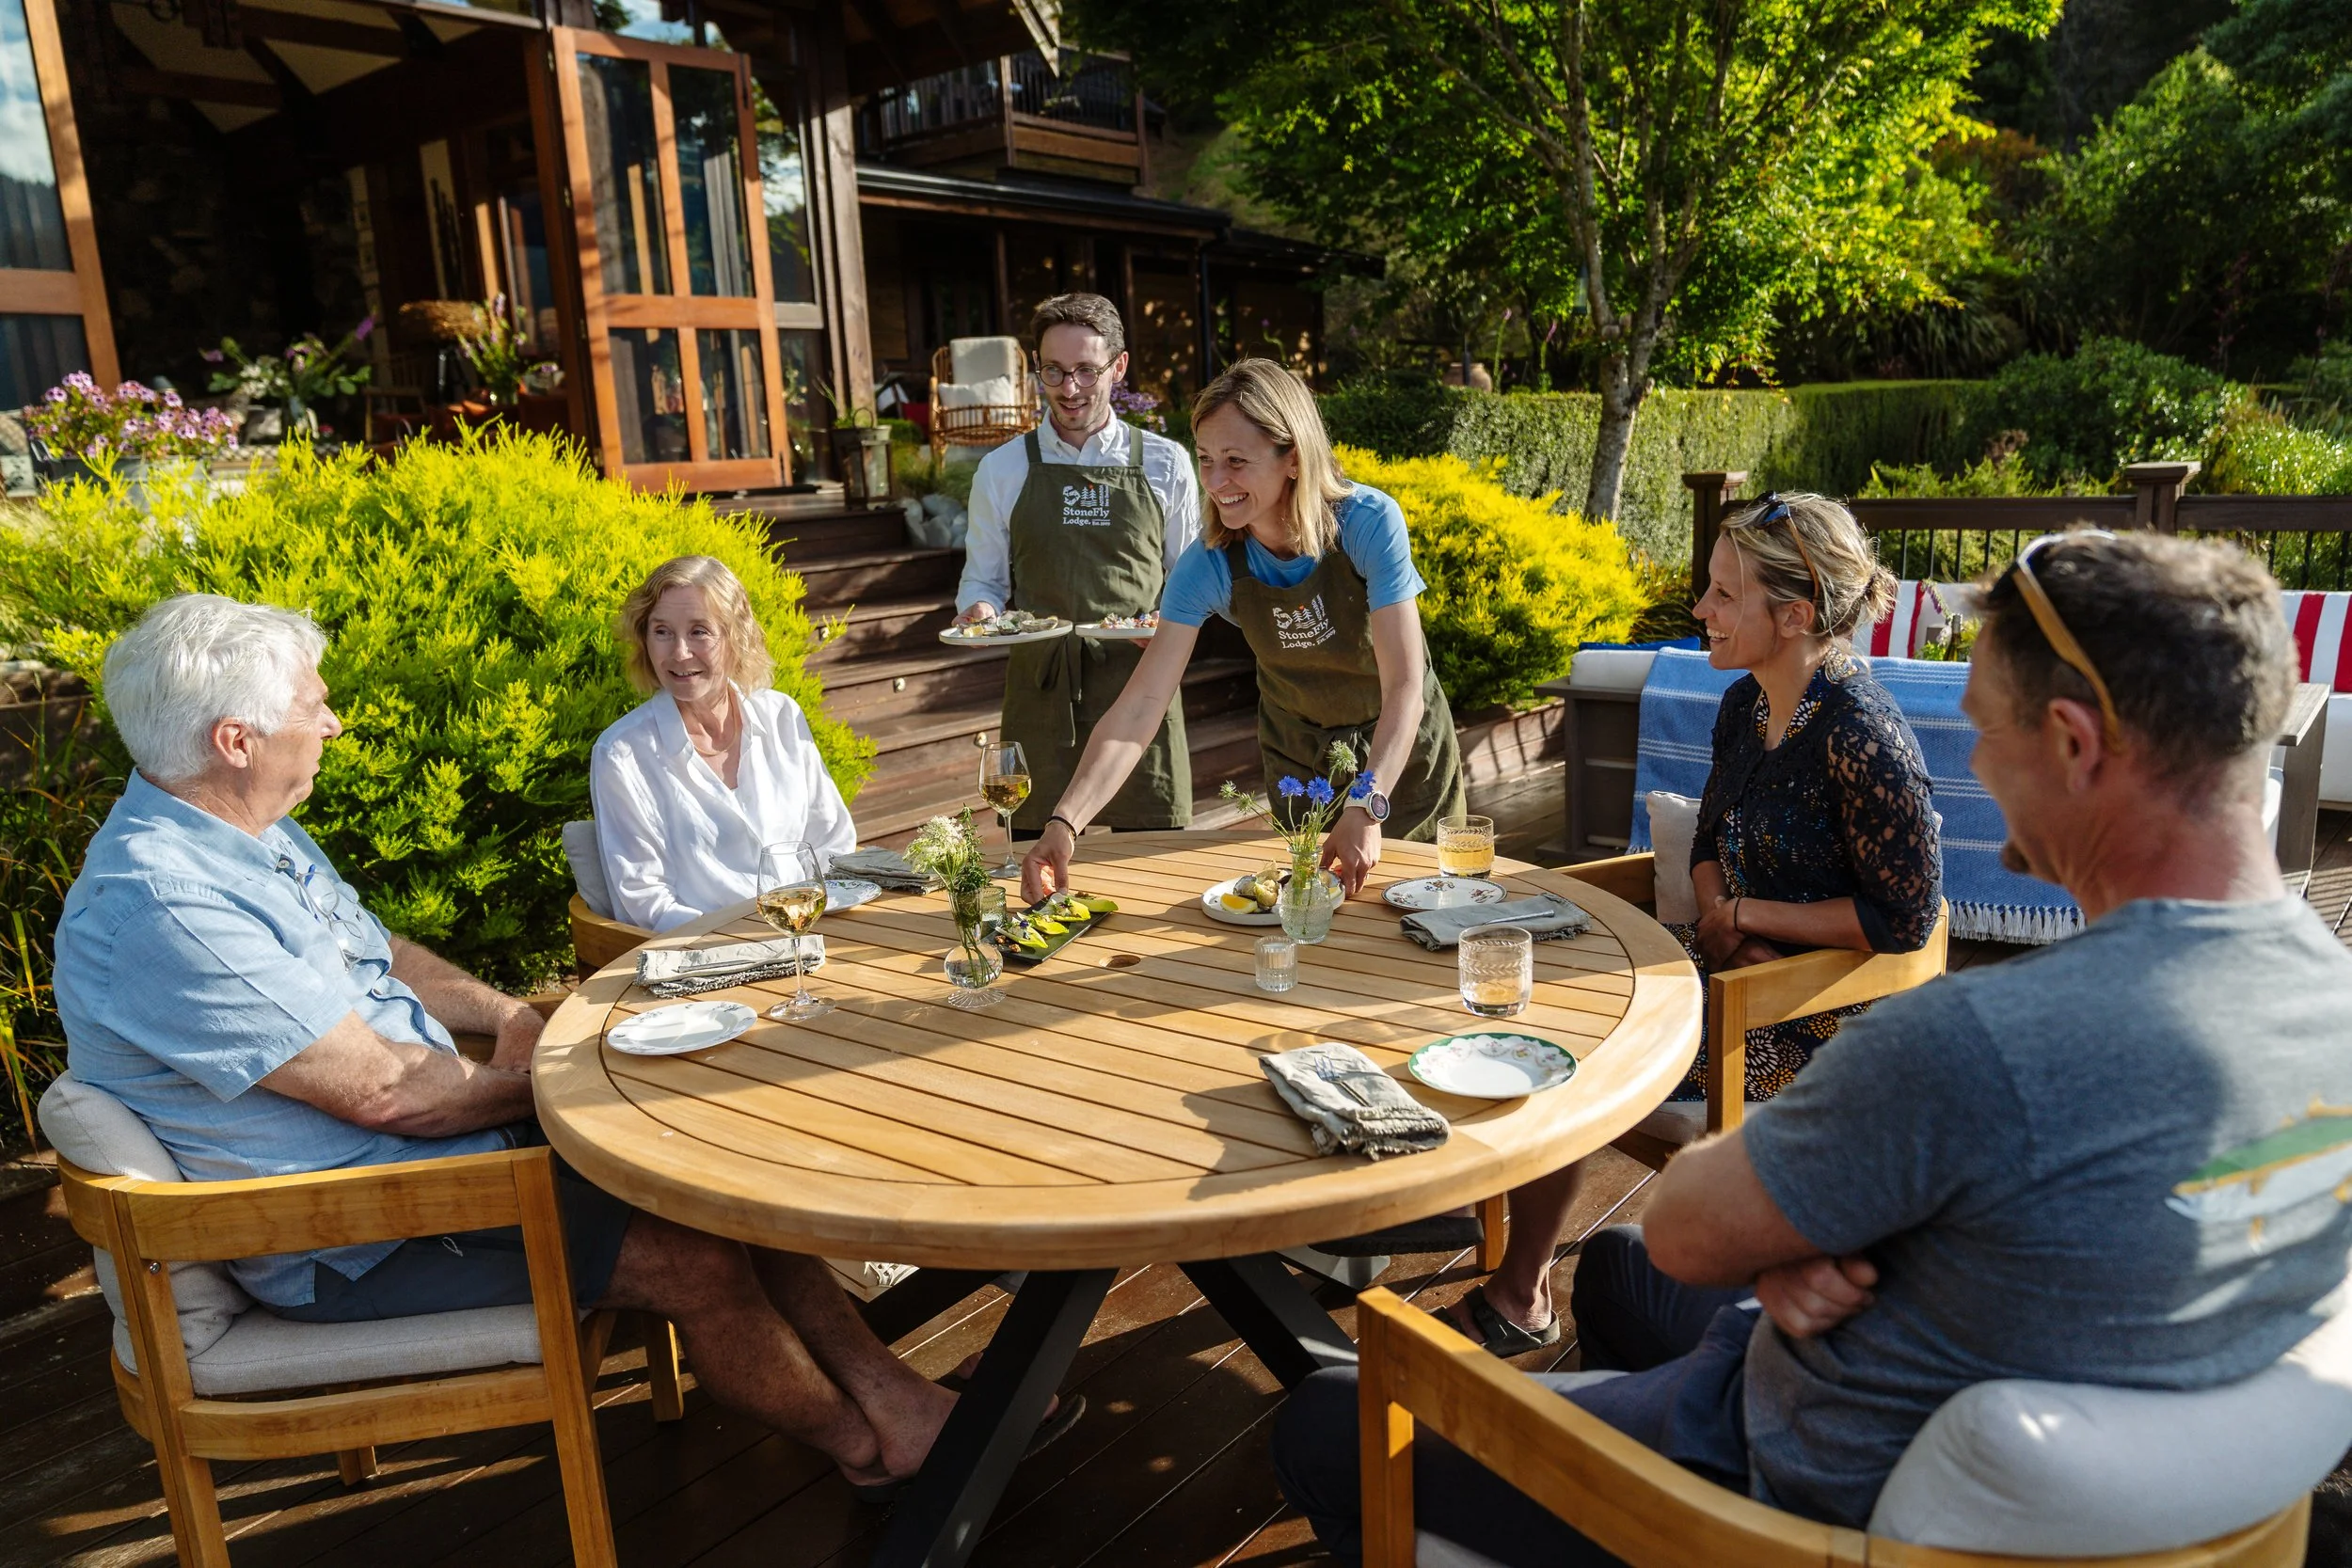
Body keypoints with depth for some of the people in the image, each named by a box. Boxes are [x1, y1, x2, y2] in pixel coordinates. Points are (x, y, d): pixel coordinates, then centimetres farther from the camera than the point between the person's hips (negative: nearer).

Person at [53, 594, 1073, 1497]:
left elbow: (376, 954, 20)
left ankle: (886, 1388, 7)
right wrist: (541, 1081, -9)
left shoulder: (246, 830, 7)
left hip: (437, 1133, 10)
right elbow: (385, 1092, -26)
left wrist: (505, 1013, 3)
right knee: (693, 1257, -19)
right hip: (351, 1241, -10)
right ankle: (872, 1448, 7)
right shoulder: (163, 908, -27)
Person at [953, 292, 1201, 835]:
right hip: (1040, 685, 1)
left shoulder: (1164, 465, 7)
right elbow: (982, 579, 14)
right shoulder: (1001, 471, 8)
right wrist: (978, 608, -8)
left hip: (1141, 684, 0)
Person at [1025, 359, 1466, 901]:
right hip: (1297, 753, 2)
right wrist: (1065, 821, -41)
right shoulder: (1209, 563, -24)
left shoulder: (1369, 522, -30)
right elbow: (1141, 704, -29)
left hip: (1404, 743, -2)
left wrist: (1367, 808, -48)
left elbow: (1404, 685, -34)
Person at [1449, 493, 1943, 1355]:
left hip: (1809, 1016, -8)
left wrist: (1747, 915, -15)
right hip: (1738, 960, 8)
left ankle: (1519, 1300, 2)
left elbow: (1905, 917, -20)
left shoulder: (1861, 736, -23)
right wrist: (1720, 921, -6)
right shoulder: (1745, 704, 3)